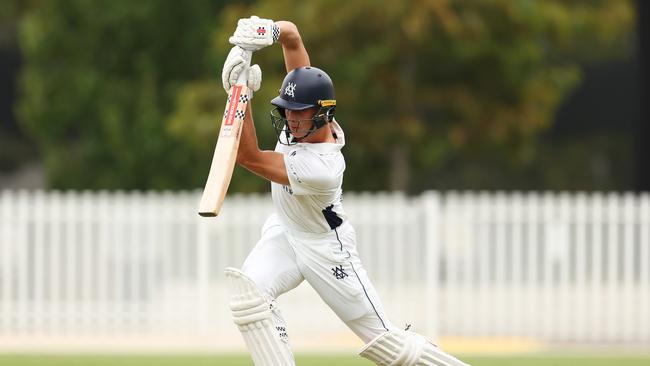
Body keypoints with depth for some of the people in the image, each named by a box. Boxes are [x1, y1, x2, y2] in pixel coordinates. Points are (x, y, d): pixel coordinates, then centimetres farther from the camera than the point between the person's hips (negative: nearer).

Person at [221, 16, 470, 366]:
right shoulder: (304, 111, -16)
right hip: (283, 233, 7)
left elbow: (248, 157, -36)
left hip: (326, 248, -7)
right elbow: (291, 34, -13)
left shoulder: (321, 169, -36)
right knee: (247, 289, -23)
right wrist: (268, 29, -36)